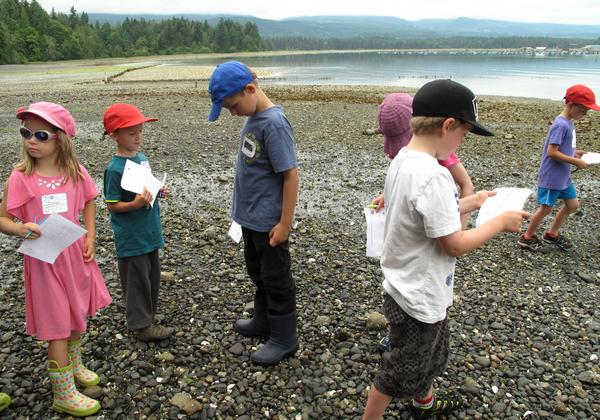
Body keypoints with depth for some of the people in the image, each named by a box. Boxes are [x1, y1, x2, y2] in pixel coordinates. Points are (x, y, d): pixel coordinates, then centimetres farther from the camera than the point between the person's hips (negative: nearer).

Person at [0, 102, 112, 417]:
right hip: (44, 259, -4)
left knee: (78, 312, 21)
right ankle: (63, 394, 21)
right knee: (58, 325, 4)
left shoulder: (75, 171, -4)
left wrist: (90, 237, 2)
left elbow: (88, 203, 12)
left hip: (75, 254, 4)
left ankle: (74, 365, 48)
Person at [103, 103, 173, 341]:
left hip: (149, 232, 8)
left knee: (152, 277, 19)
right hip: (131, 238, -8)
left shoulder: (142, 158, 4)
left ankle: (149, 316, 37)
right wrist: (136, 204, -28)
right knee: (136, 281, 6)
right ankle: (142, 325, 20)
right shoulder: (114, 168, -18)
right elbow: (112, 205, -14)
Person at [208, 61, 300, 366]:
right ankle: (263, 323, 41)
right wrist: (244, 207, 18)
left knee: (276, 278, 6)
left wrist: (285, 223, -20)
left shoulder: (274, 123, -22)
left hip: (268, 222, -9)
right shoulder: (253, 118, 4)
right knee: (258, 273, 22)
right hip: (250, 217, 9)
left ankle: (284, 338, 23)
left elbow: (291, 175, -22)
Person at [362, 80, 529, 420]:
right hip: (419, 298, -10)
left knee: (432, 352, 32)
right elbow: (455, 244, -23)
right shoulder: (434, 177, -30)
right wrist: (501, 221, -11)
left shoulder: (402, 160, -1)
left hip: (408, 286, 10)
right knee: (400, 372, 12)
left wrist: (471, 202, 10)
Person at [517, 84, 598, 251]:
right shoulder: (561, 125, -21)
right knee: (546, 208, 1)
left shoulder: (568, 123, 7)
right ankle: (527, 237, 18)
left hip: (563, 175, 10)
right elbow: (552, 152, -25)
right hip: (552, 176, -10)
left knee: (573, 204, 16)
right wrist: (576, 162, -19)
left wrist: (574, 152, 4)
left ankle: (552, 234, 29)